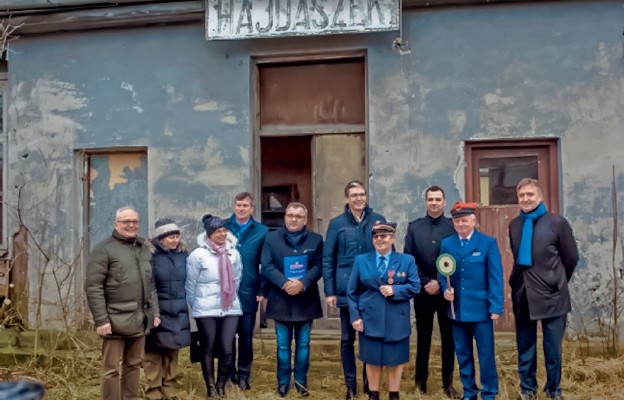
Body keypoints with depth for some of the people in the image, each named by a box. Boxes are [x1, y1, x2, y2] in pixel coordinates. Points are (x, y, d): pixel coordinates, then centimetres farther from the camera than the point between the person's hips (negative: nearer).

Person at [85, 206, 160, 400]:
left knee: (133, 365, 14)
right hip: (115, 321, -6)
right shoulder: (104, 249, -6)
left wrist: (155, 312, 11)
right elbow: (93, 287, -12)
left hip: (140, 321, 6)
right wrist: (101, 320, -16)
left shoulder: (144, 248, 14)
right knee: (111, 369, 2)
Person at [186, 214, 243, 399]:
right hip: (206, 310, -3)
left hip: (230, 308, 3)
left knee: (227, 349, 0)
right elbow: (190, 284, -1)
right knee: (208, 349, 7)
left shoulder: (233, 253, 3)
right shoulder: (198, 254, -9)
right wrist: (196, 306, 8)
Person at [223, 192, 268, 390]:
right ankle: (228, 373, 26)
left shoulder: (262, 231, 0)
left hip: (248, 292, -1)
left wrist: (261, 290, -8)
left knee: (246, 336, 8)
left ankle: (243, 375, 22)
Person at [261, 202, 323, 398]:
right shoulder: (271, 238, 3)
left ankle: (301, 381, 21)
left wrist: (302, 283, -20)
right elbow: (267, 267, -6)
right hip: (281, 299, -1)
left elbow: (318, 266, -5)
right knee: (283, 345, 7)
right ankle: (283, 382, 18)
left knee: (303, 344, 9)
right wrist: (285, 283, -20)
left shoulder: (316, 239, 5)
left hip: (306, 300, 1)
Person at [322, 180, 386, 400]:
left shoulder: (379, 220, 2)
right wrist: (329, 291, -3)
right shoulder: (337, 224, 0)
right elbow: (327, 259, 1)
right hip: (347, 289, 0)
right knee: (347, 338, 8)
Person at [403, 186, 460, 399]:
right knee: (423, 336, 10)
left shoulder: (454, 226, 0)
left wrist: (440, 283, -12)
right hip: (422, 291, 1)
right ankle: (421, 380, 21)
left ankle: (448, 383, 16)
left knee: (449, 337, 6)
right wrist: (424, 282, -9)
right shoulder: (414, 227, 4)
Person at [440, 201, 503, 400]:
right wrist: (445, 289, -12)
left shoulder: (488, 243, -1)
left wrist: (495, 307, -11)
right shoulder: (446, 244, 8)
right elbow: (442, 274, 10)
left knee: (486, 353, 3)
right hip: (457, 308, 3)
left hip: (481, 307, -3)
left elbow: (495, 277, -5)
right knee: (463, 354, 11)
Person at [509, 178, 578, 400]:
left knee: (553, 349, 8)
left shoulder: (557, 222, -8)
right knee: (525, 348, 13)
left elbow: (571, 258, 1)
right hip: (522, 295, 4)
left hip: (551, 294, -3)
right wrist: (528, 278, 12)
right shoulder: (514, 225, 4)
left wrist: (557, 281, 11)